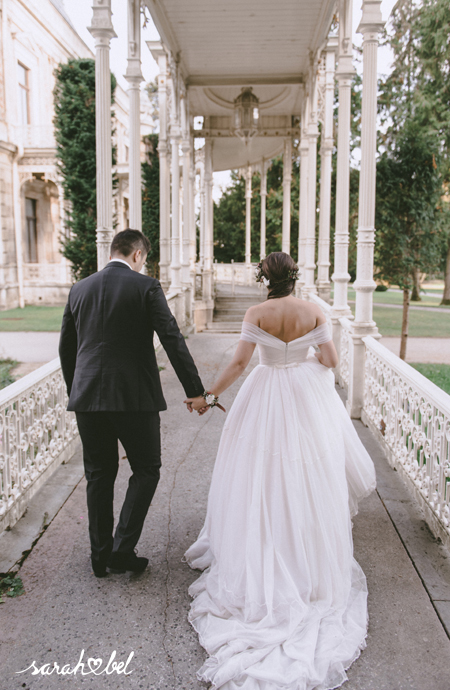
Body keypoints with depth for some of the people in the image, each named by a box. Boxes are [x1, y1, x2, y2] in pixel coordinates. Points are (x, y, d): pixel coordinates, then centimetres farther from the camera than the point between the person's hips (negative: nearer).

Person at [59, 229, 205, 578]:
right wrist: (195, 390, -7)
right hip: (135, 396, -4)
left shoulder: (79, 289, 9)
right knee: (146, 470, 12)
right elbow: (173, 340, -11)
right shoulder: (146, 287, -5)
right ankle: (123, 549, 8)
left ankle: (101, 554, 23)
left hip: (88, 396, 5)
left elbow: (66, 348, 14)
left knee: (99, 475, 15)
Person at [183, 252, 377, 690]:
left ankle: (258, 562, 18)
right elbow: (330, 360, -3)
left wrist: (208, 396, -5)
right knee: (308, 476, 13)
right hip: (307, 397, 2)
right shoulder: (313, 311, -4)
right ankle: (310, 559, 24)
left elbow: (239, 362, -13)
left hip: (266, 398, -1)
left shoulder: (257, 313, -9)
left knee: (261, 475, 10)